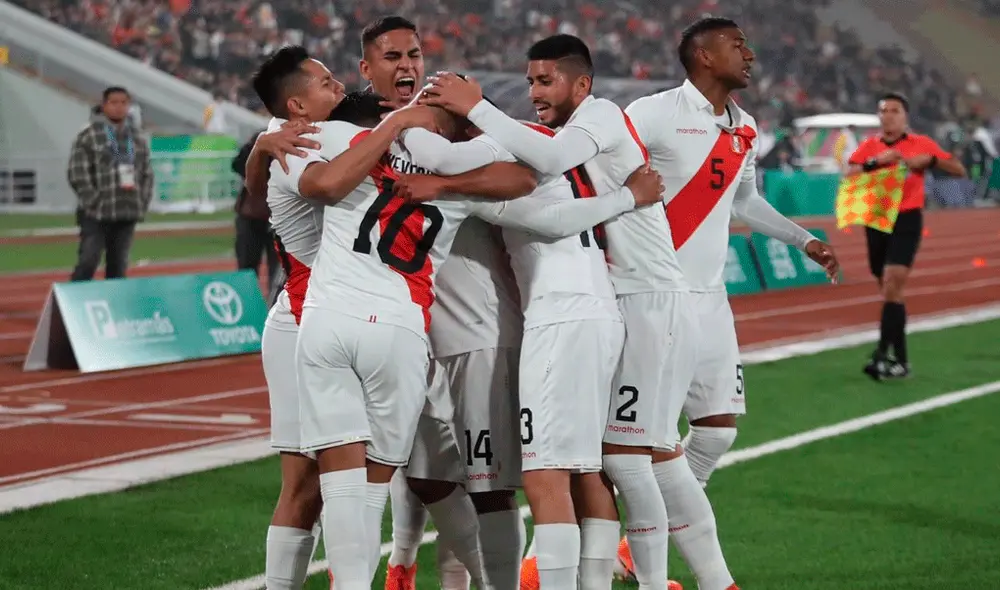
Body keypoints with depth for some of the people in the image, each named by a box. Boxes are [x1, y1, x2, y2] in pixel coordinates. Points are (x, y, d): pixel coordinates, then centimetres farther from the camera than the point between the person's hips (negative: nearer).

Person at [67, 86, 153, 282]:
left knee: (118, 266, 9)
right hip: (96, 215, -5)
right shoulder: (89, 135, -3)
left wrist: (142, 204, 7)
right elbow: (77, 173, -9)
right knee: (87, 263, -11)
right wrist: (93, 201, -14)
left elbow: (147, 175, 18)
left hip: (127, 215, 5)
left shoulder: (137, 139, 13)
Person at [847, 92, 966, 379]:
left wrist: (930, 160, -16)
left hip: (906, 220, -4)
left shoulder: (921, 144, 0)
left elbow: (959, 170, 0)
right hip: (876, 221, 4)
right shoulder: (869, 146, 6)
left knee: (892, 286, -17)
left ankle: (883, 354, -19)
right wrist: (875, 161, -21)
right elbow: (850, 176, -7)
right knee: (890, 289, 11)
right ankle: (900, 358, 20)